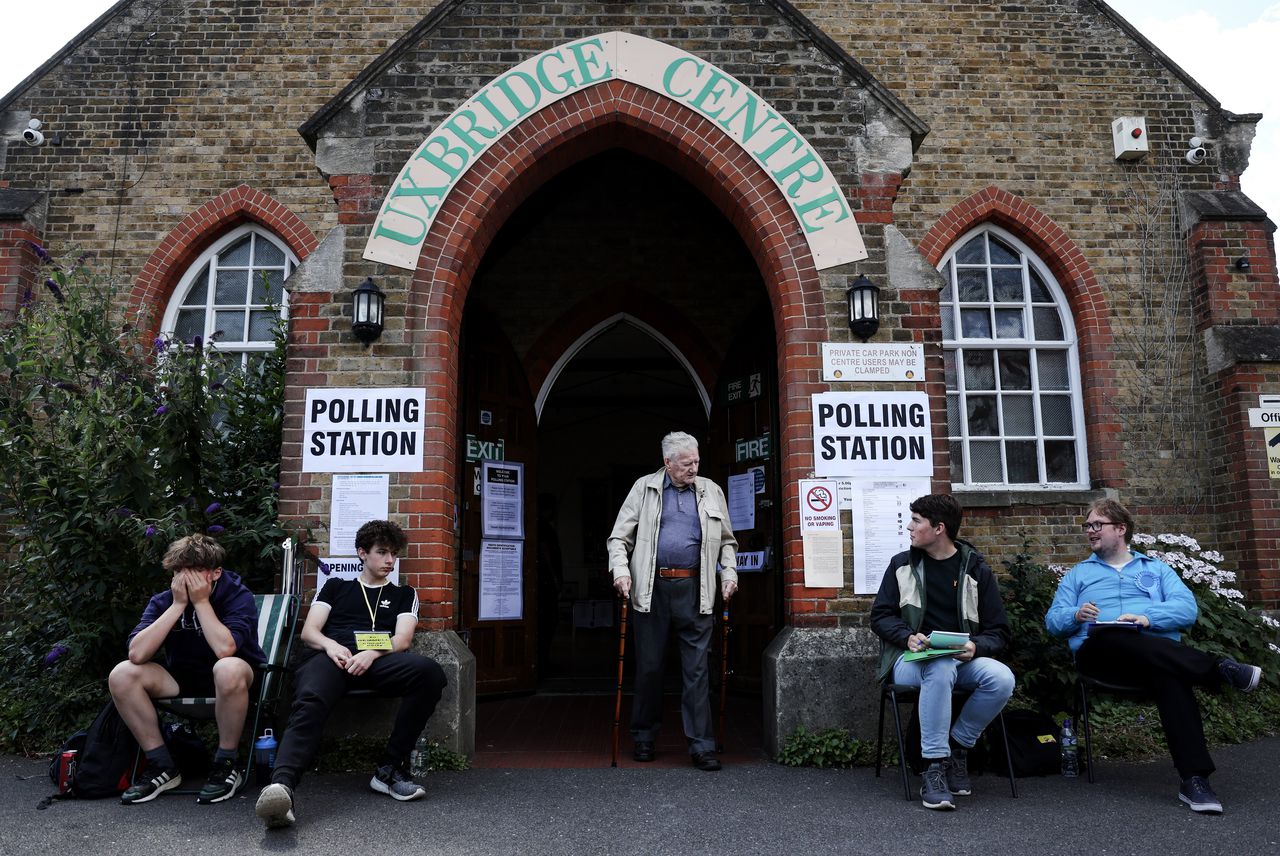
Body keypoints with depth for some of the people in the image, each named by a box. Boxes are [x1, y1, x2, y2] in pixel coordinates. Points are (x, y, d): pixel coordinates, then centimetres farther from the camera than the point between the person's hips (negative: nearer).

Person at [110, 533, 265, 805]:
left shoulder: (238, 596, -15)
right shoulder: (163, 601, -4)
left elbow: (225, 649, -32)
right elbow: (137, 654, -19)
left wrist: (201, 601, -24)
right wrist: (178, 605, -22)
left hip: (233, 681, -5)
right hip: (182, 679, 5)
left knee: (228, 669, -39)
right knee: (122, 675, -16)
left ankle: (226, 765, -18)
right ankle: (161, 765, -5)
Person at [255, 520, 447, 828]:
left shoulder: (403, 594, 28)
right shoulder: (335, 587, 29)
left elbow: (402, 639, 12)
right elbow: (309, 632, 18)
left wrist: (372, 653, -11)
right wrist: (330, 645, -7)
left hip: (379, 660, 0)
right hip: (333, 656, 0)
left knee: (429, 671, -33)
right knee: (309, 701, -36)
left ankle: (390, 767, -25)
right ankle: (281, 786, -57)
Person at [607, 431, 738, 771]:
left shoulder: (711, 491, 11)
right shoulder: (644, 488, 6)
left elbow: (727, 541, 19)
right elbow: (619, 537, 7)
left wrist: (729, 572, 4)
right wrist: (620, 570, -8)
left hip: (694, 590, 1)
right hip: (651, 589, -1)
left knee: (697, 669, 1)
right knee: (649, 666, 8)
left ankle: (701, 745, 9)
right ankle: (644, 739, 24)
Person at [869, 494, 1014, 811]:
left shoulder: (976, 569, 6)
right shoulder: (902, 564, 8)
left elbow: (999, 631, 6)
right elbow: (880, 615, 7)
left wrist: (976, 646, -16)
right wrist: (908, 636, -13)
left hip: (963, 659, 2)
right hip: (913, 659, -1)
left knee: (1002, 678, -30)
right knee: (941, 668, -37)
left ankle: (957, 747, -8)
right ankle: (934, 768, -32)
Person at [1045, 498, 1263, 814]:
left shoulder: (1156, 568, 25)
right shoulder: (1078, 574, 26)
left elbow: (1188, 608, 7)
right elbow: (1052, 620, 15)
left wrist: (1148, 617, -12)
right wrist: (1076, 615, -8)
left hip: (1160, 652, 1)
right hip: (1101, 653, 0)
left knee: (1169, 674, -37)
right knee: (1114, 638, -38)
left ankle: (1194, 779, -39)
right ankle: (1220, 668, -34)